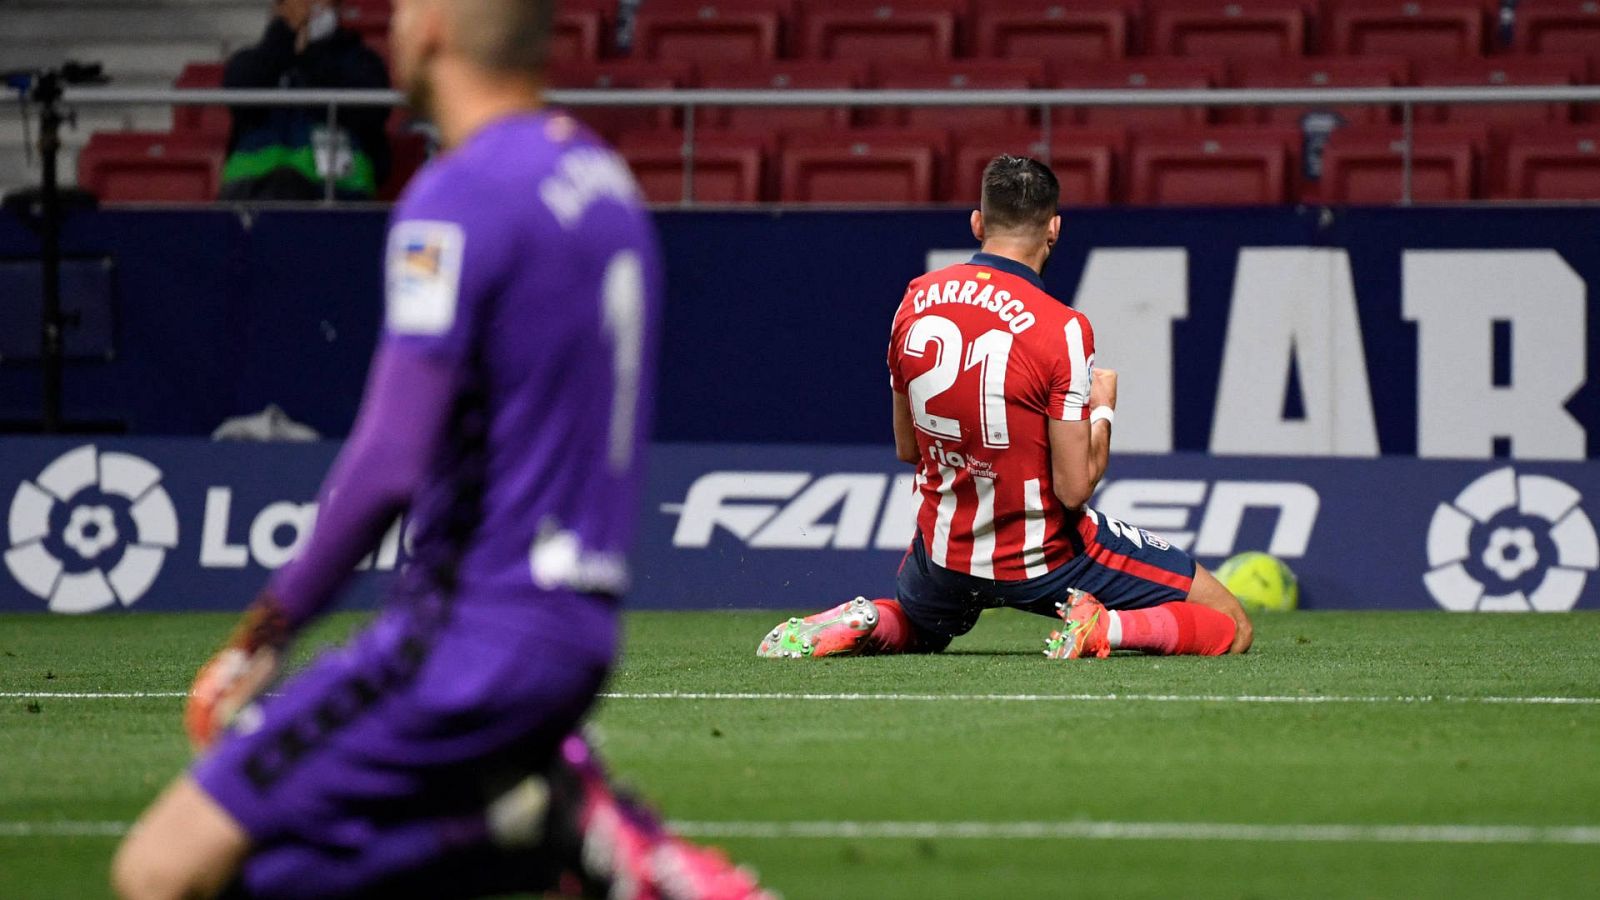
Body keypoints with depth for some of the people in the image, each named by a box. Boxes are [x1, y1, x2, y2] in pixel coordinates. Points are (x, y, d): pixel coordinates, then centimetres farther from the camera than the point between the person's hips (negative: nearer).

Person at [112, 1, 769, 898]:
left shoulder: (459, 198, -14)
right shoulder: (606, 179, 13)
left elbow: (389, 465, -21)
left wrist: (273, 624, -10)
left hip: (472, 634, -9)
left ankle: (539, 822, -12)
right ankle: (546, 810, 0)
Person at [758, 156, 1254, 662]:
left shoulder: (915, 300, -4)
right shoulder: (1063, 328, -20)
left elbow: (907, 449, 7)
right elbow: (1074, 488, -18)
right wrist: (1103, 408, -1)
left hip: (946, 556, 5)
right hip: (1042, 559, -5)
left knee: (914, 629, 37)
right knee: (1231, 628, 4)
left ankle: (863, 624, 3)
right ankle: (1105, 628, -19)